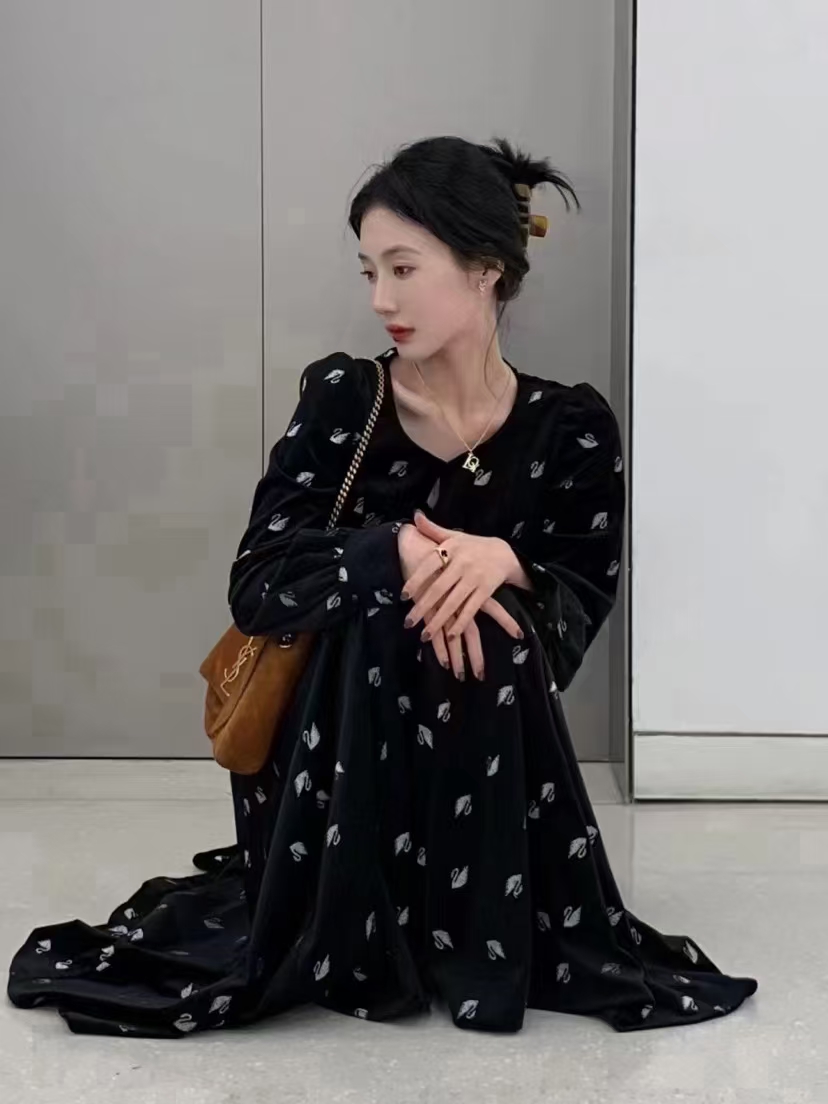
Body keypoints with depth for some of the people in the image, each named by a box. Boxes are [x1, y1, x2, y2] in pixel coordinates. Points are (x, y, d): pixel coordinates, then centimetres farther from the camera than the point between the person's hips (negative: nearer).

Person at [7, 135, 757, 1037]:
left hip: (490, 747, 1)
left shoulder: (570, 426, -5)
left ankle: (483, 934, -12)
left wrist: (505, 563, -30)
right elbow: (256, 585, -15)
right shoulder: (342, 397, -8)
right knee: (378, 622, -30)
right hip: (333, 744, 0)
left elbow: (580, 613, -8)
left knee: (484, 633, -29)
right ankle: (348, 935, -13)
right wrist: (397, 549, -33)